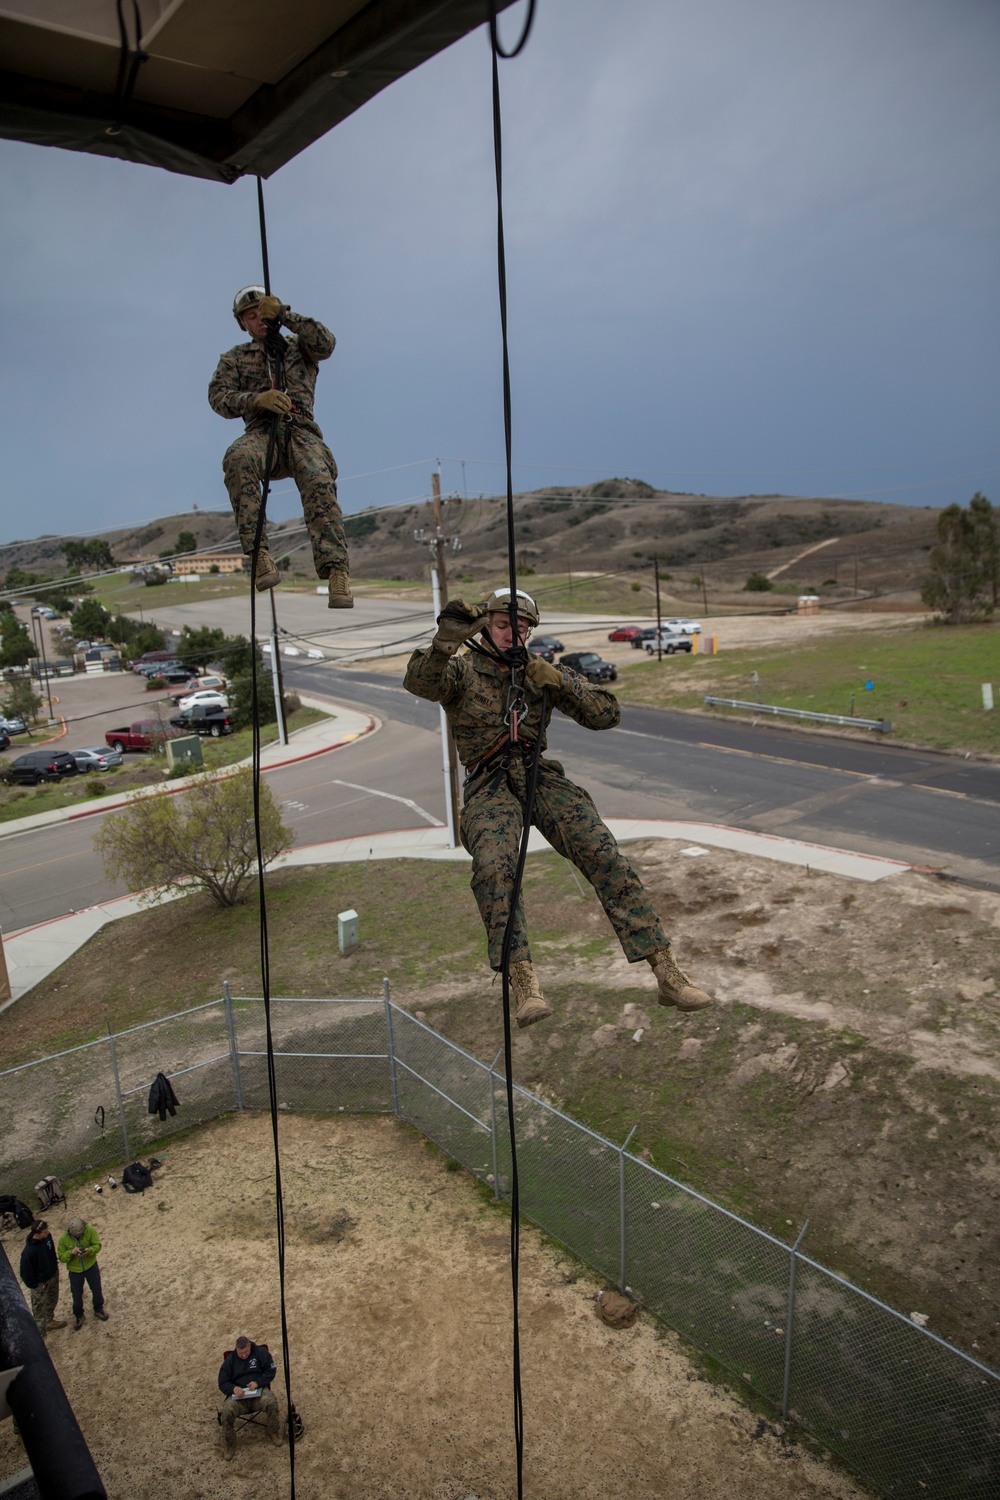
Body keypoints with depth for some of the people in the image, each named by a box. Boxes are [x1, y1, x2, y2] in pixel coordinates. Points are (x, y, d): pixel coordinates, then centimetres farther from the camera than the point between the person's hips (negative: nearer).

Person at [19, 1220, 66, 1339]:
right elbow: (25, 1272, -24)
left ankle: (49, 1321, 55)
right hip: (40, 1283, -7)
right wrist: (34, 1285, -14)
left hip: (53, 1275, 7)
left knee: (52, 1300, 29)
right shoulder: (29, 1252, -40)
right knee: (40, 1310, 15)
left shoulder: (47, 1236, -19)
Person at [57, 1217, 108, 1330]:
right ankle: (78, 1315, 43)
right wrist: (71, 1252, -36)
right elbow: (61, 1257, -16)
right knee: (77, 1295, 16)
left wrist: (89, 1251, -38)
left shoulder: (90, 1230, -25)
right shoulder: (64, 1238, -24)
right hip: (75, 1270, -1)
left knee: (97, 1290, 17)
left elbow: (97, 1245, -18)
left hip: (91, 1266, 1)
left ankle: (98, 1309, 44)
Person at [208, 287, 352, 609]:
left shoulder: (298, 346, 23)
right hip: (261, 432, 0)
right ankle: (258, 553, -40)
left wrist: (285, 314, -4)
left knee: (320, 485, -31)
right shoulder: (235, 358, 23)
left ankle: (336, 572, -41)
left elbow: (326, 343, 1)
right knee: (237, 458, -36)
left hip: (301, 431, 0)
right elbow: (218, 397, 7)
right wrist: (257, 399, -12)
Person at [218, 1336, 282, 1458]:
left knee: (271, 1402, -33)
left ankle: (274, 1431, -4)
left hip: (258, 1391, -1)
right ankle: (229, 1443, -6)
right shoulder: (230, 1360, 7)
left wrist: (258, 1382, -18)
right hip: (238, 1394, 1)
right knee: (227, 1411, -31)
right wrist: (233, 1388, -17)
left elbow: (271, 1371, 0)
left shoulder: (261, 1352, 1)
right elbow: (222, 1383, 6)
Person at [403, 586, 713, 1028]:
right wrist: (445, 642, -36)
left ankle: (667, 975, -14)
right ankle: (524, 985, -31)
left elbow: (607, 714, 7)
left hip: (541, 777, 2)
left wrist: (559, 681, -8)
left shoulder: (541, 671, 14)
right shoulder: (462, 670, 6)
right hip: (489, 787, -2)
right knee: (493, 867, -33)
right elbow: (419, 682, -18)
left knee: (606, 856, -17)